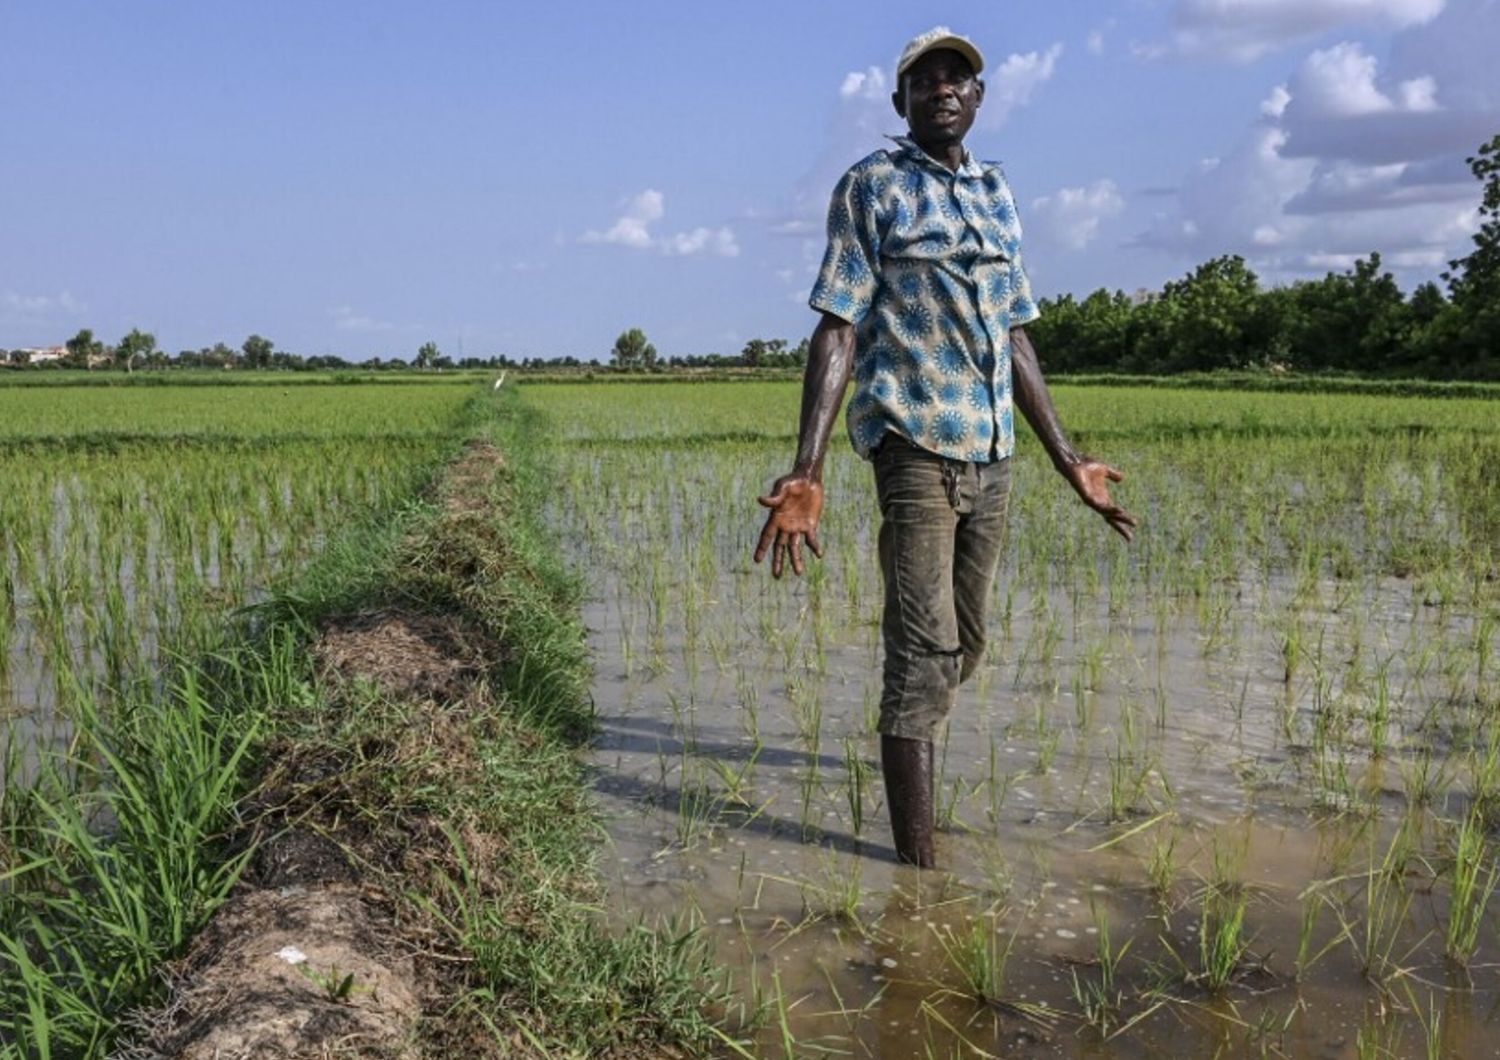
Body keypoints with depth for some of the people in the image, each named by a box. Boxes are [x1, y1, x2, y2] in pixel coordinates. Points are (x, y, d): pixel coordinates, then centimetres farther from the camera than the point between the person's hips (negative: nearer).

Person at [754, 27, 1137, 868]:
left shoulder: (997, 193, 18)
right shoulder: (872, 188, 0)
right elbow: (838, 332, -7)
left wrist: (1068, 460, 20)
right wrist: (808, 472, -18)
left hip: (993, 454, 6)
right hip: (915, 444, -6)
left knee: (964, 646, 14)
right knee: (924, 649, -8)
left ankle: (908, 750, 37)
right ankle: (921, 862, -1)